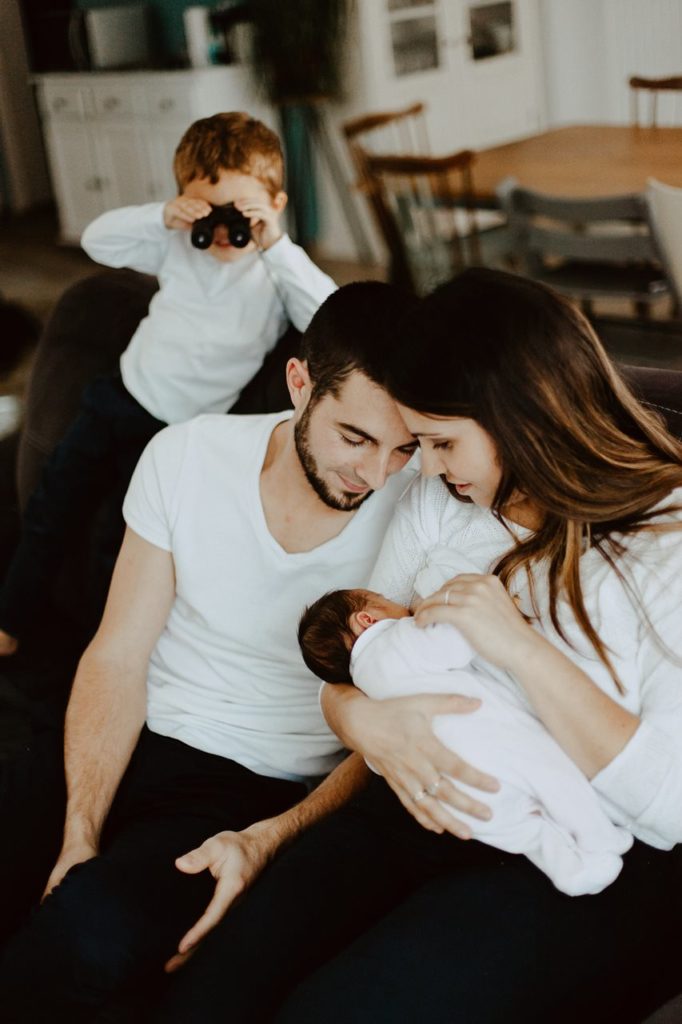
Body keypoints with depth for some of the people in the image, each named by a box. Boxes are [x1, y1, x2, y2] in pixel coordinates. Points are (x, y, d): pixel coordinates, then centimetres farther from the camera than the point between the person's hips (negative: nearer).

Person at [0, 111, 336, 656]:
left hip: (174, 432, -5)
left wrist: (277, 245, -37)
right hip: (118, 399, 5)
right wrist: (162, 216, -17)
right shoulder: (179, 244, -2)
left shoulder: (277, 271, -15)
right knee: (48, 512, 13)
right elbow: (97, 240, 1)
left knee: (122, 551, -2)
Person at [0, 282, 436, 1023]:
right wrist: (81, 836, -15)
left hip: (274, 792, -2)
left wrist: (268, 841, -21)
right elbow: (118, 659, -2)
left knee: (88, 928, -29)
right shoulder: (186, 456, -5)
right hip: (139, 744, 3)